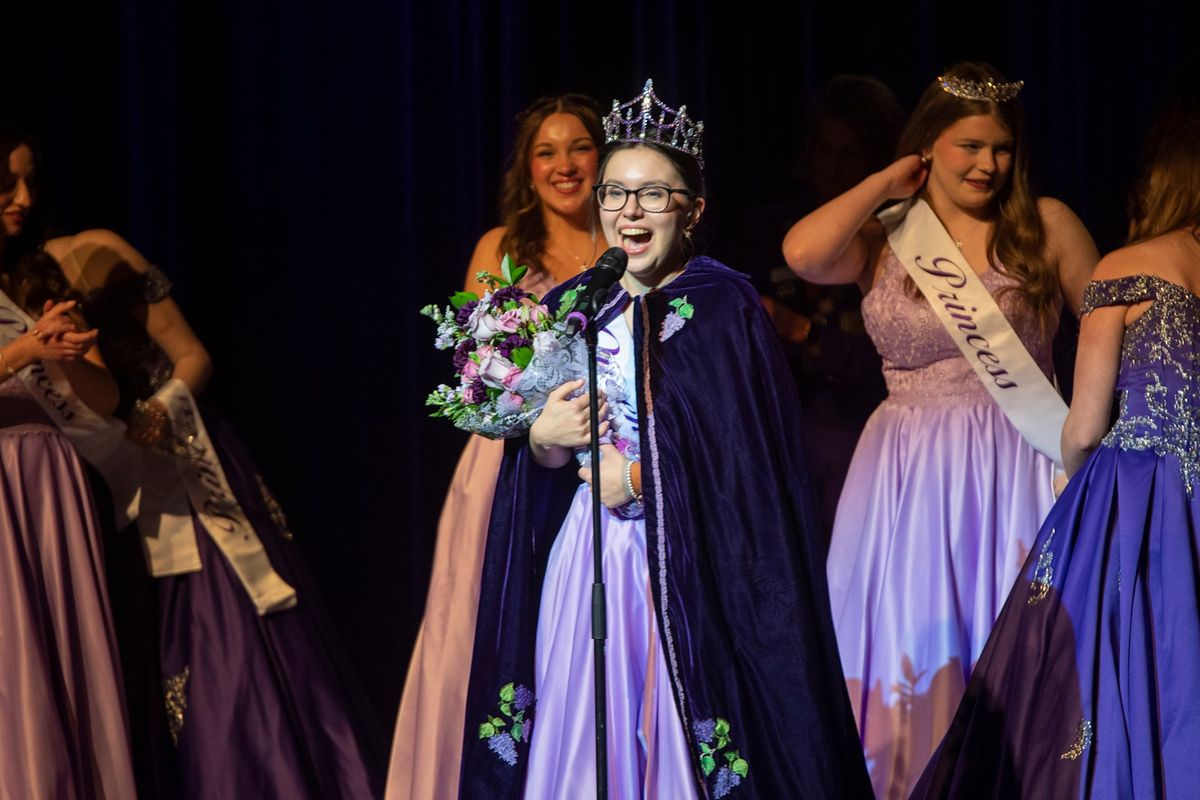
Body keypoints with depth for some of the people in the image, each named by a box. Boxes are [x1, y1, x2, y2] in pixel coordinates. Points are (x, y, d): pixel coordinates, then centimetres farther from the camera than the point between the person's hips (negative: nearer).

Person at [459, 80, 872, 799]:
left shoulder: (723, 307, -5)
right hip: (584, 562, 5)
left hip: (689, 570, -5)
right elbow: (544, 460, 14)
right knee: (584, 736, 4)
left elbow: (750, 457, -11)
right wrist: (543, 439, -8)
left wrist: (637, 478, -11)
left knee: (675, 735, -4)